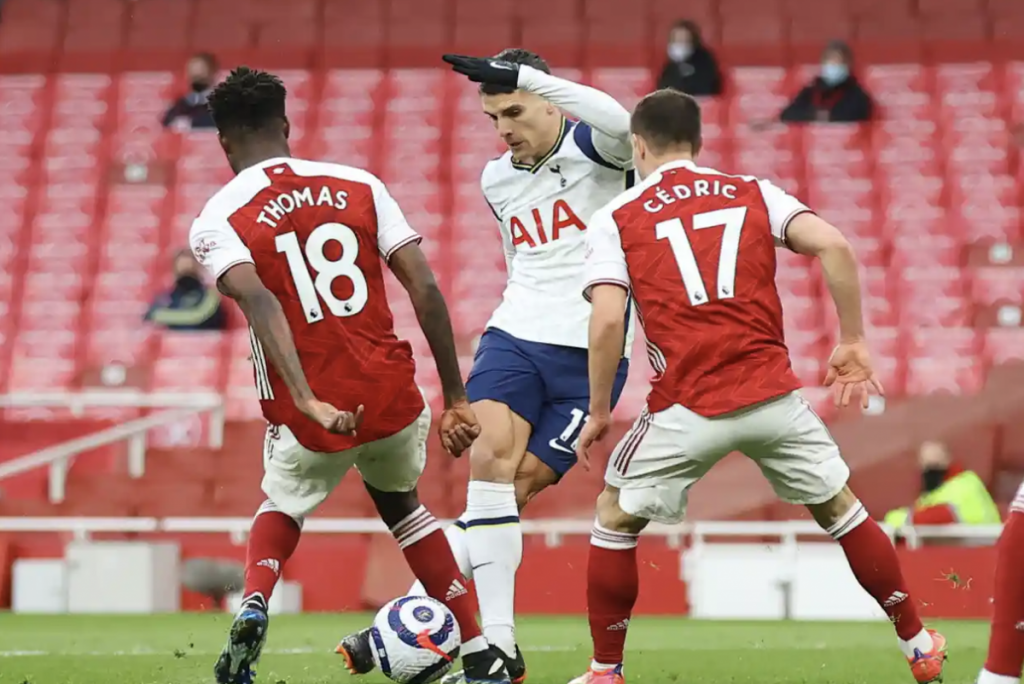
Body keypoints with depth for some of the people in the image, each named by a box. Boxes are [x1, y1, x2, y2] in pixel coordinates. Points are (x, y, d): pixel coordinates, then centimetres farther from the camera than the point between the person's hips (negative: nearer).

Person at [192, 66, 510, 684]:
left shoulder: (216, 222, -2)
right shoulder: (360, 187, 6)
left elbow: (260, 304, -21)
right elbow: (426, 291, 1)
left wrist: (307, 403, -28)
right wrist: (456, 397, 6)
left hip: (310, 418, -2)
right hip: (394, 396, 2)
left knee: (283, 508, 31)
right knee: (399, 502, 32)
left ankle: (254, 605, 2)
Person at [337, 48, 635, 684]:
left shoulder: (591, 148, -6)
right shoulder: (497, 180, 14)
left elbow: (620, 123, -31)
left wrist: (515, 73, -34)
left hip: (591, 356, -4)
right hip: (515, 337, 4)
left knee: (512, 490, -8)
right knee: (492, 455, -21)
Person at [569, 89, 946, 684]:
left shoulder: (615, 220, 5)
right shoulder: (753, 193, 12)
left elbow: (608, 321, -7)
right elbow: (833, 246, -2)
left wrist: (599, 412, 2)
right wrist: (854, 342, 7)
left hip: (686, 407, -2)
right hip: (772, 394, 2)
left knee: (616, 520, 18)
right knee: (840, 509, 20)